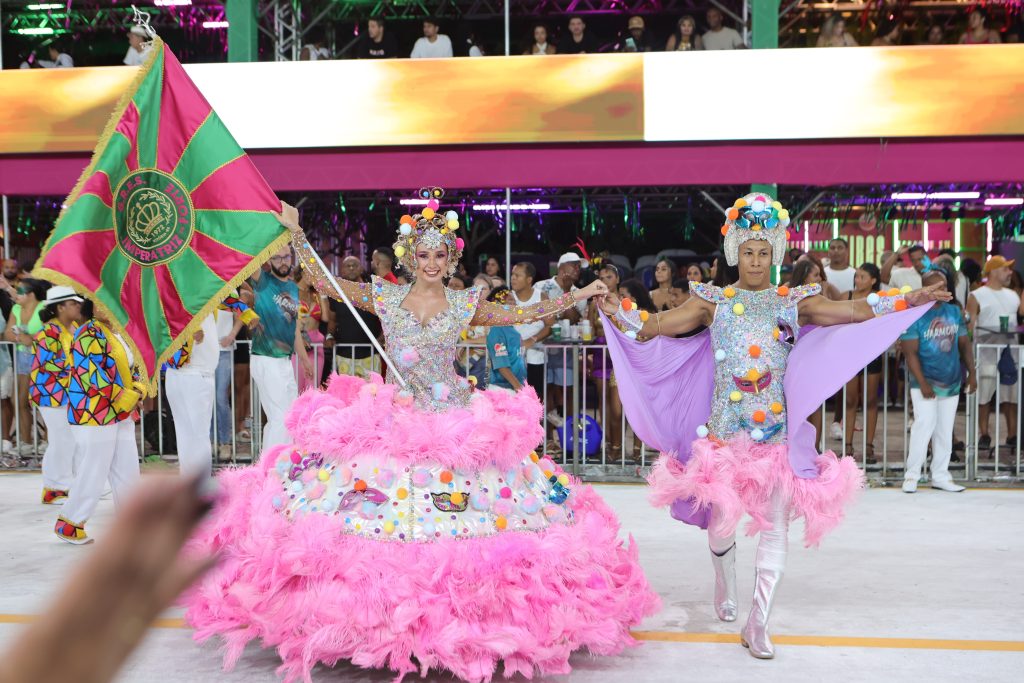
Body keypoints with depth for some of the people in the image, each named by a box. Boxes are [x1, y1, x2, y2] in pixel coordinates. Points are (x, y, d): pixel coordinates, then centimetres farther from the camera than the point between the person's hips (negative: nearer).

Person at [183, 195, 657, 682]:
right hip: (392, 420, 0)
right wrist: (296, 233, 3)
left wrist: (577, 296, 7)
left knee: (459, 505, -7)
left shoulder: (465, 305, 6)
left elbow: (523, 314, 8)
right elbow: (324, 282, 6)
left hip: (455, 420, 0)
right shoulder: (384, 297, 6)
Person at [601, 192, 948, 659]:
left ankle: (757, 625, 11)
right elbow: (658, 325, -5)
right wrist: (616, 310, -20)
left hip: (777, 433, 1)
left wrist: (913, 299, -14)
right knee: (722, 518, 7)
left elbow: (855, 311, -5)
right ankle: (724, 585, 39)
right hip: (724, 430, -1)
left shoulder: (794, 302, 3)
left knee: (775, 525, 0)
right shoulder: (714, 301, 2)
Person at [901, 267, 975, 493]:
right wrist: (922, 383, -19)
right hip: (926, 384, -5)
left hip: (952, 383, 5)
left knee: (945, 431, 11)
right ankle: (912, 475, -4)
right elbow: (910, 353, -13)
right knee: (924, 425, -14)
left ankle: (940, 476, 21)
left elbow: (964, 344, 12)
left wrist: (971, 373, 4)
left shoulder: (954, 312, 6)